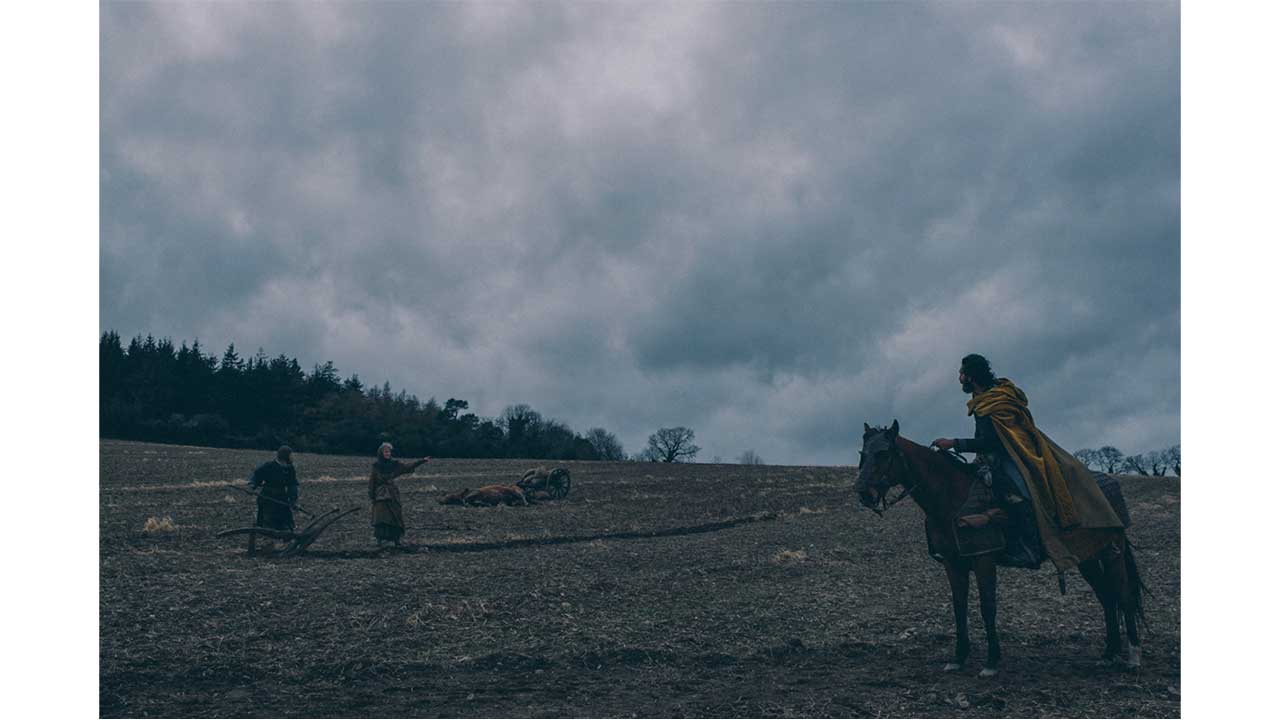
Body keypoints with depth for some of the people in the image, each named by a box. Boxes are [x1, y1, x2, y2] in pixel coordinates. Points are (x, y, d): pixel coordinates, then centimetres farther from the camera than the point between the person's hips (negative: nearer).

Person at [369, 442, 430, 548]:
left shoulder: (394, 465, 5)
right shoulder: (376, 466, -2)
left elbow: (408, 466, 0)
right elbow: (372, 482, 0)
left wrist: (422, 460, -8)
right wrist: (372, 497, -5)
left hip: (393, 495, 3)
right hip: (380, 495, -3)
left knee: (396, 517, 0)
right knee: (380, 518, -10)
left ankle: (396, 540, 5)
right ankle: (379, 540, -8)